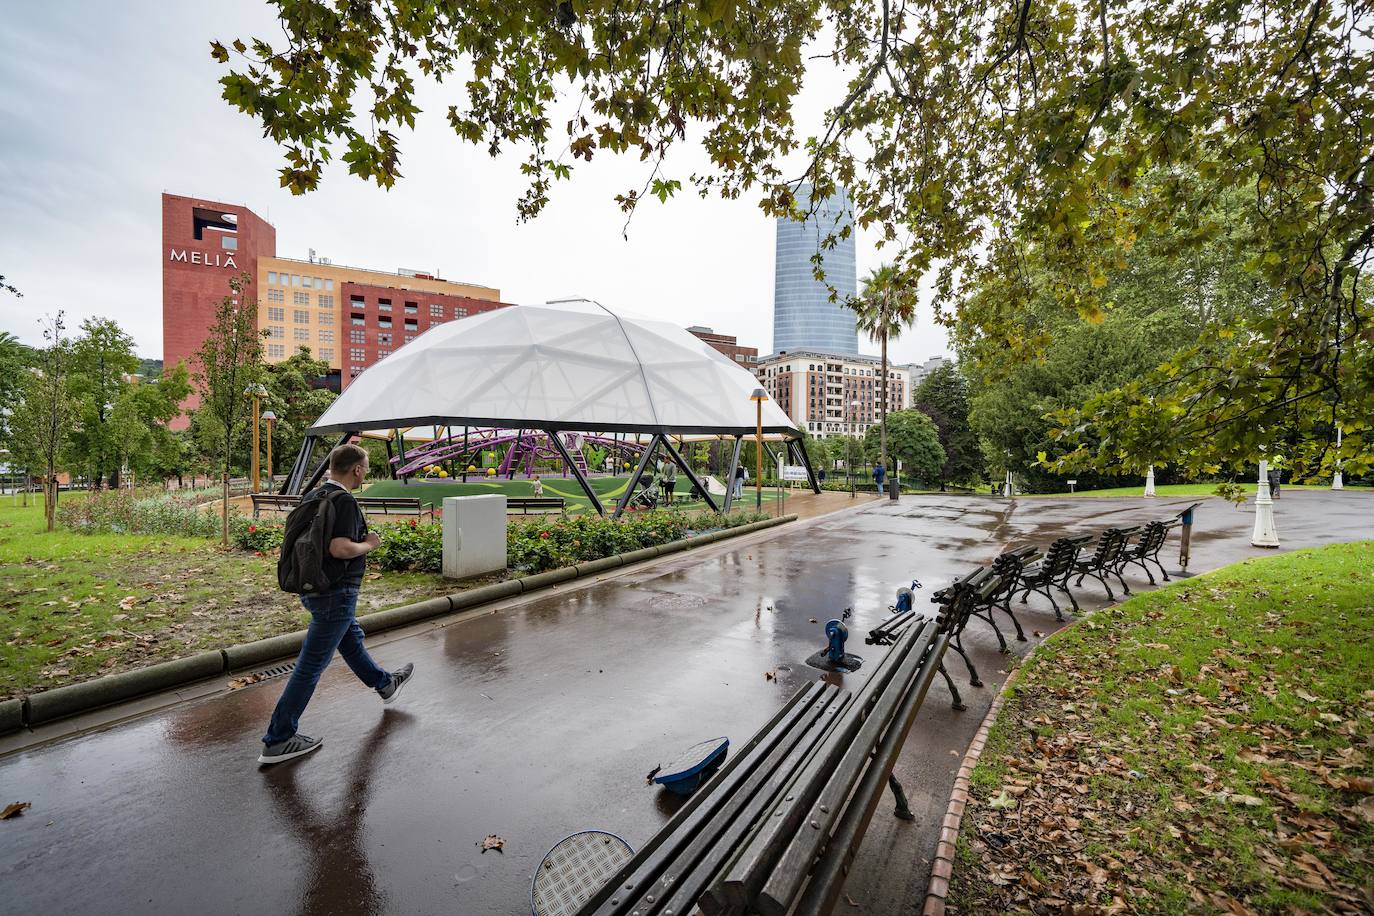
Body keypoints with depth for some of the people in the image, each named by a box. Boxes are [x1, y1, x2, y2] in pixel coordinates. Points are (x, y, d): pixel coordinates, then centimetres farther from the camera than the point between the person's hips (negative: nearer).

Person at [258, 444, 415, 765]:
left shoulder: (312, 496, 6)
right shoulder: (344, 501, -21)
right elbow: (341, 548, -31)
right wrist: (369, 544, -12)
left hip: (311, 587, 10)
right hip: (335, 593, -10)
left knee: (352, 638, 25)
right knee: (311, 665, 1)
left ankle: (385, 684, 46)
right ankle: (277, 740, 12)